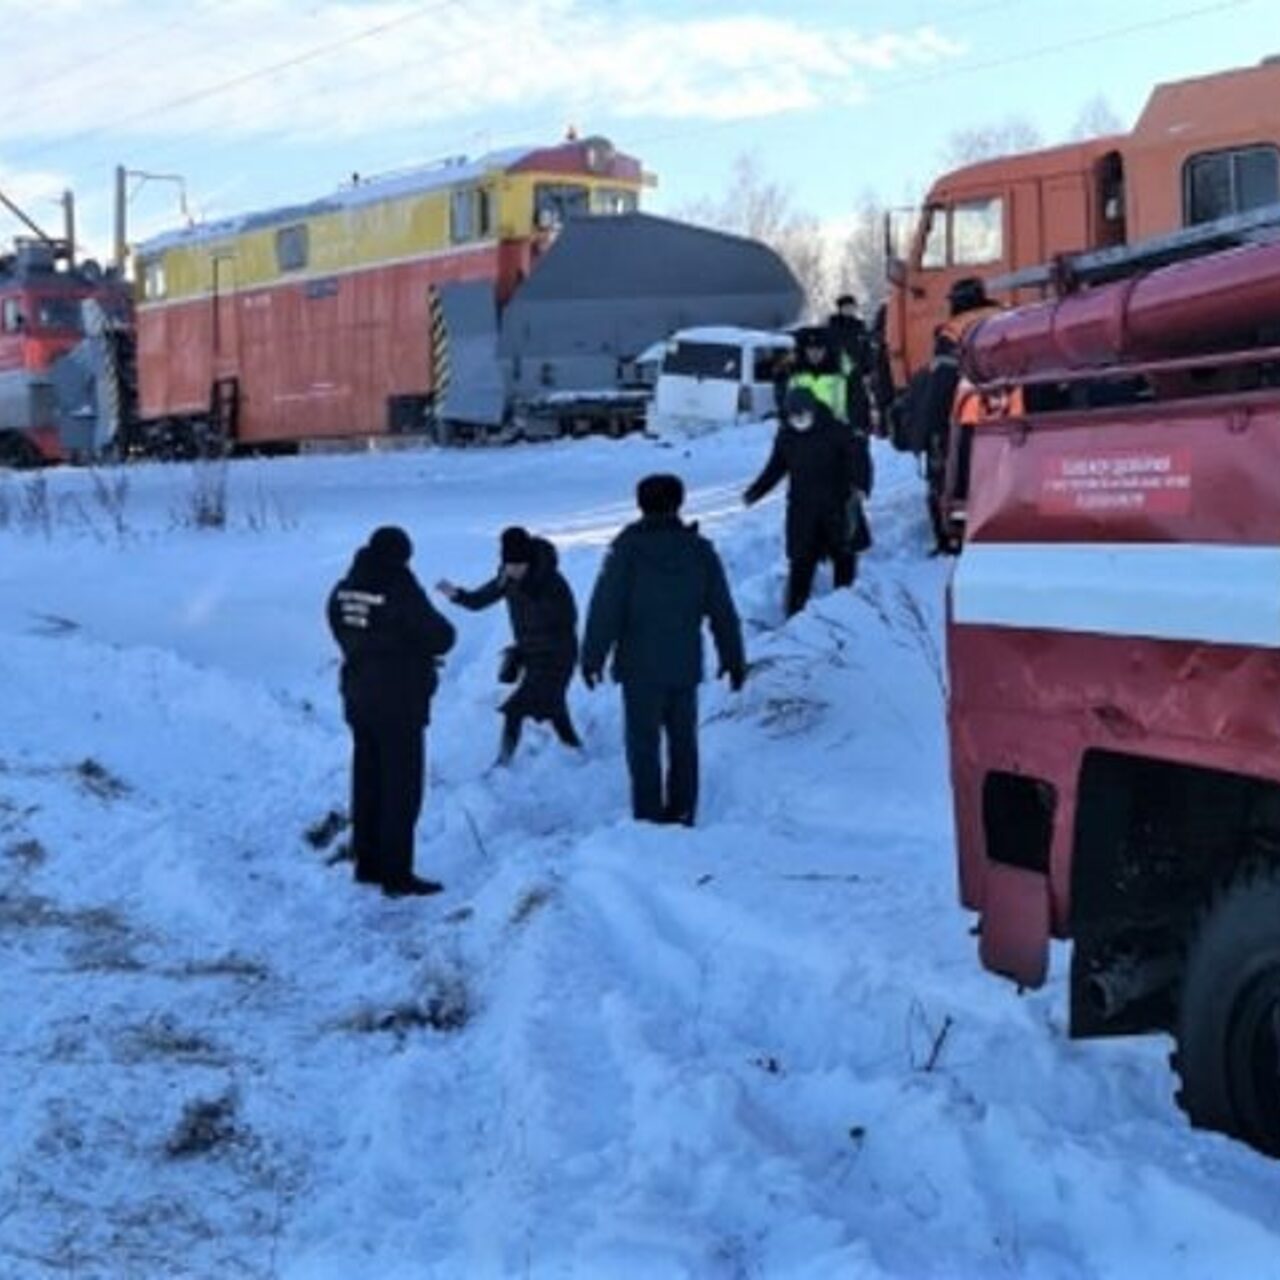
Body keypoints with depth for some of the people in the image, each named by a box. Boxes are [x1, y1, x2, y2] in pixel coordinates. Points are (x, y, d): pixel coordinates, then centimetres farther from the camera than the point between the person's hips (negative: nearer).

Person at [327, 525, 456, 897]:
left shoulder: (345, 589, 1)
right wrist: (423, 647, 6)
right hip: (400, 703, -7)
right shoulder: (400, 591, -20)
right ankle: (396, 874, 1)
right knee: (401, 787, 0)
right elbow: (441, 636, -15)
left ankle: (368, 864, 25)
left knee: (367, 782, 16)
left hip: (358, 697, 7)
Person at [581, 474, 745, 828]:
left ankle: (649, 817, 1)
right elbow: (723, 612, 5)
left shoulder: (627, 549, -10)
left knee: (644, 745, 2)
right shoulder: (700, 550, 0)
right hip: (685, 666, 3)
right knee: (683, 743, 15)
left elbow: (605, 608, -11)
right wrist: (734, 659, 14)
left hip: (640, 668, -3)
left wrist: (592, 656, -2)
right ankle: (682, 815, 18)